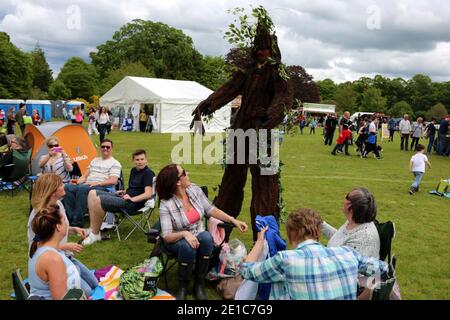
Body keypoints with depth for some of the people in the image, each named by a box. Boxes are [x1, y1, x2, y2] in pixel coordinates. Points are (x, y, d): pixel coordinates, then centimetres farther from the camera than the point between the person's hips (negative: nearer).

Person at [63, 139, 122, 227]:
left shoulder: (115, 163, 5)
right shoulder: (95, 160, 27)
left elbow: (113, 181, -8)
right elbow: (85, 175, 23)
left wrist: (97, 183, -19)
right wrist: (78, 181, 1)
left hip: (102, 188, -6)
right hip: (87, 185, 7)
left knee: (82, 189, -37)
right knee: (68, 187, -22)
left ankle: (77, 222, -32)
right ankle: (71, 218, -23)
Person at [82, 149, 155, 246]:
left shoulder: (148, 173, -7)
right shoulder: (133, 170, 19)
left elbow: (148, 194, -18)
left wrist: (132, 198, -26)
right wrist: (125, 192, 12)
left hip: (134, 203, -10)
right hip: (126, 197, 10)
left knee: (99, 200, -23)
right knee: (92, 193, 0)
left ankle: (95, 234, -11)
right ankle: (92, 229, -10)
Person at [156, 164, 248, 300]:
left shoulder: (195, 189, -9)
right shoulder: (166, 205, -21)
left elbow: (210, 210, 2)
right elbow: (167, 237, -23)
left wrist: (233, 220, -5)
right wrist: (184, 233, -42)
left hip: (199, 236, 4)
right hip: (177, 241, -4)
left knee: (206, 237, -31)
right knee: (188, 247, -37)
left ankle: (199, 285, -16)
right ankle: (183, 286, -10)